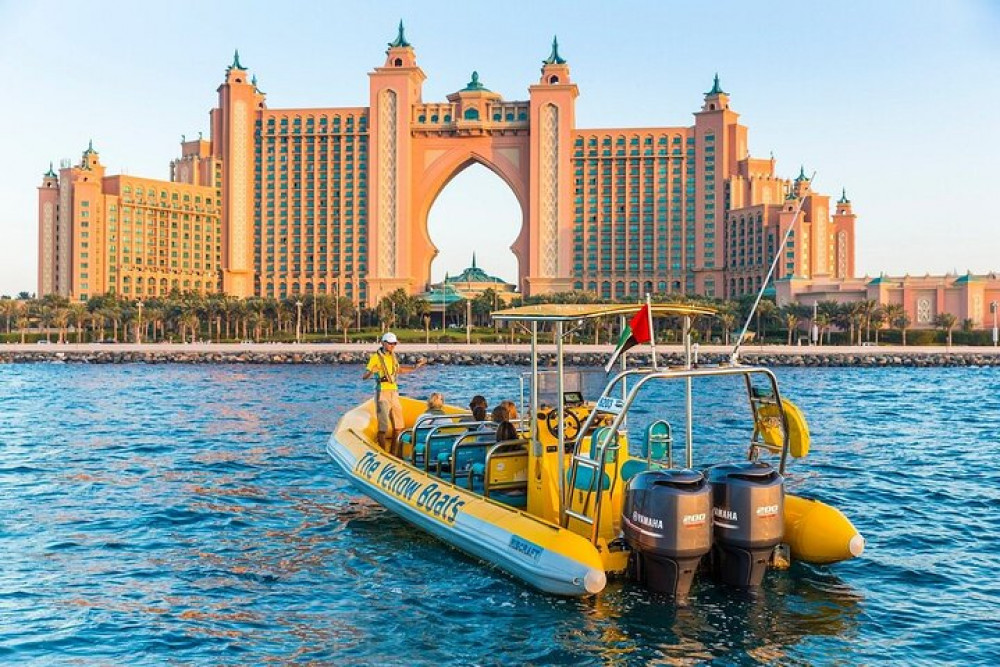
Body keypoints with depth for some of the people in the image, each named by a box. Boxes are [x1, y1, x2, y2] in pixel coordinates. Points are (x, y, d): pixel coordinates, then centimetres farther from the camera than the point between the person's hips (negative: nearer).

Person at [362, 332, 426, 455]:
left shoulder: (393, 356, 10)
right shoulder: (376, 357, -10)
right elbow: (364, 377, -14)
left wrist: (415, 367, 25)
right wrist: (371, 372, -36)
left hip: (394, 392, 7)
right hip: (382, 393, -7)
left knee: (397, 426, 9)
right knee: (383, 427, -6)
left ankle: (393, 452, 20)